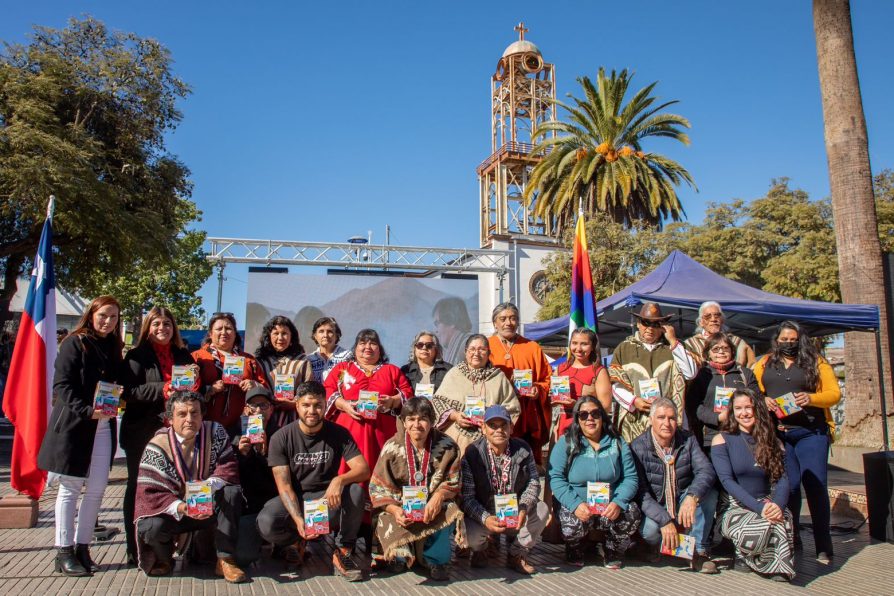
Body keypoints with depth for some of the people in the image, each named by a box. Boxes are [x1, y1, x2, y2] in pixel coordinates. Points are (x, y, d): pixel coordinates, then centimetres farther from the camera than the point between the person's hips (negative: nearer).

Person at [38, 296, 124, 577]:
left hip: (103, 426, 5)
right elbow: (62, 385, -12)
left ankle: (82, 547, 17)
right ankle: (64, 552, 12)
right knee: (70, 488, 3)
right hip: (74, 425, -5)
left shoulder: (114, 348, 13)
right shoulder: (75, 343, -5)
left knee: (97, 489, 5)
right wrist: (86, 410, -23)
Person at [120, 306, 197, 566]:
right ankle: (135, 550, 14)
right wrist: (162, 389, -20)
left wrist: (195, 379, -3)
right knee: (139, 487, 6)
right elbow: (130, 391, -8)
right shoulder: (137, 356, 3)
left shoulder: (184, 356, 15)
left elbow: (195, 391, 18)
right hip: (142, 431, -3)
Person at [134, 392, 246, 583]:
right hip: (173, 512, -1)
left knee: (232, 492, -27)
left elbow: (229, 467, -13)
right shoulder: (157, 447, -13)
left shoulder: (215, 433, -7)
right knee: (151, 528, -31)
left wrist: (210, 485, -35)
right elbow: (148, 492, -18)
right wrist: (180, 508, -35)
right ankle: (164, 558, 7)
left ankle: (225, 560, -21)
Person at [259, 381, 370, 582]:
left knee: (355, 491, -31)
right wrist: (298, 519, -30)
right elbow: (284, 486, -13)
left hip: (327, 498, 0)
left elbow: (364, 469, -14)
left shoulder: (338, 433, -5)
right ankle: (298, 541, 5)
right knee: (266, 523, -31)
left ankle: (343, 552, -11)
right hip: (294, 499, 0)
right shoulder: (281, 438, -8)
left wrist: (340, 479, -36)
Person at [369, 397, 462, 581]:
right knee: (399, 558, -21)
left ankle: (436, 559, -4)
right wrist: (394, 510, -23)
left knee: (448, 510, -31)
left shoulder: (447, 446, -7)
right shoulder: (392, 447, -8)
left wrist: (438, 497, -26)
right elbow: (377, 487, -6)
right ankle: (400, 555, 20)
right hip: (400, 509, -1)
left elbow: (452, 483, -3)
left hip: (434, 506, 1)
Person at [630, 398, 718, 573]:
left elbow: (707, 471, -20)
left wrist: (692, 497, -39)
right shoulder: (638, 447, -15)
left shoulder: (688, 441, -4)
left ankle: (700, 551, -16)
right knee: (649, 529, -34)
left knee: (709, 493, -23)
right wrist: (664, 520, -33)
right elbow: (640, 493, -21)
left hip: (684, 506, 3)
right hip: (654, 510, -3)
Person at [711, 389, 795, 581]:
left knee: (784, 522, -34)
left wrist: (777, 505, -24)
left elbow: (782, 479, -2)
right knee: (765, 528, -35)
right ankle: (743, 554, -1)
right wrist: (759, 507, -24)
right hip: (734, 507, -2)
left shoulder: (773, 442, 11)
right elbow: (727, 480, -11)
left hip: (767, 505, 3)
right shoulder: (722, 440, 0)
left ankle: (780, 573, -6)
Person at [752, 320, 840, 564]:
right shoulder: (764, 364, 12)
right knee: (788, 484, 5)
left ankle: (824, 547, 4)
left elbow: (834, 393, 1)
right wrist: (762, 400, -12)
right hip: (777, 433, 2)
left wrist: (812, 398, -17)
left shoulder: (816, 362, 6)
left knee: (815, 484, -3)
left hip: (811, 432, -1)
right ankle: (791, 538, 19)